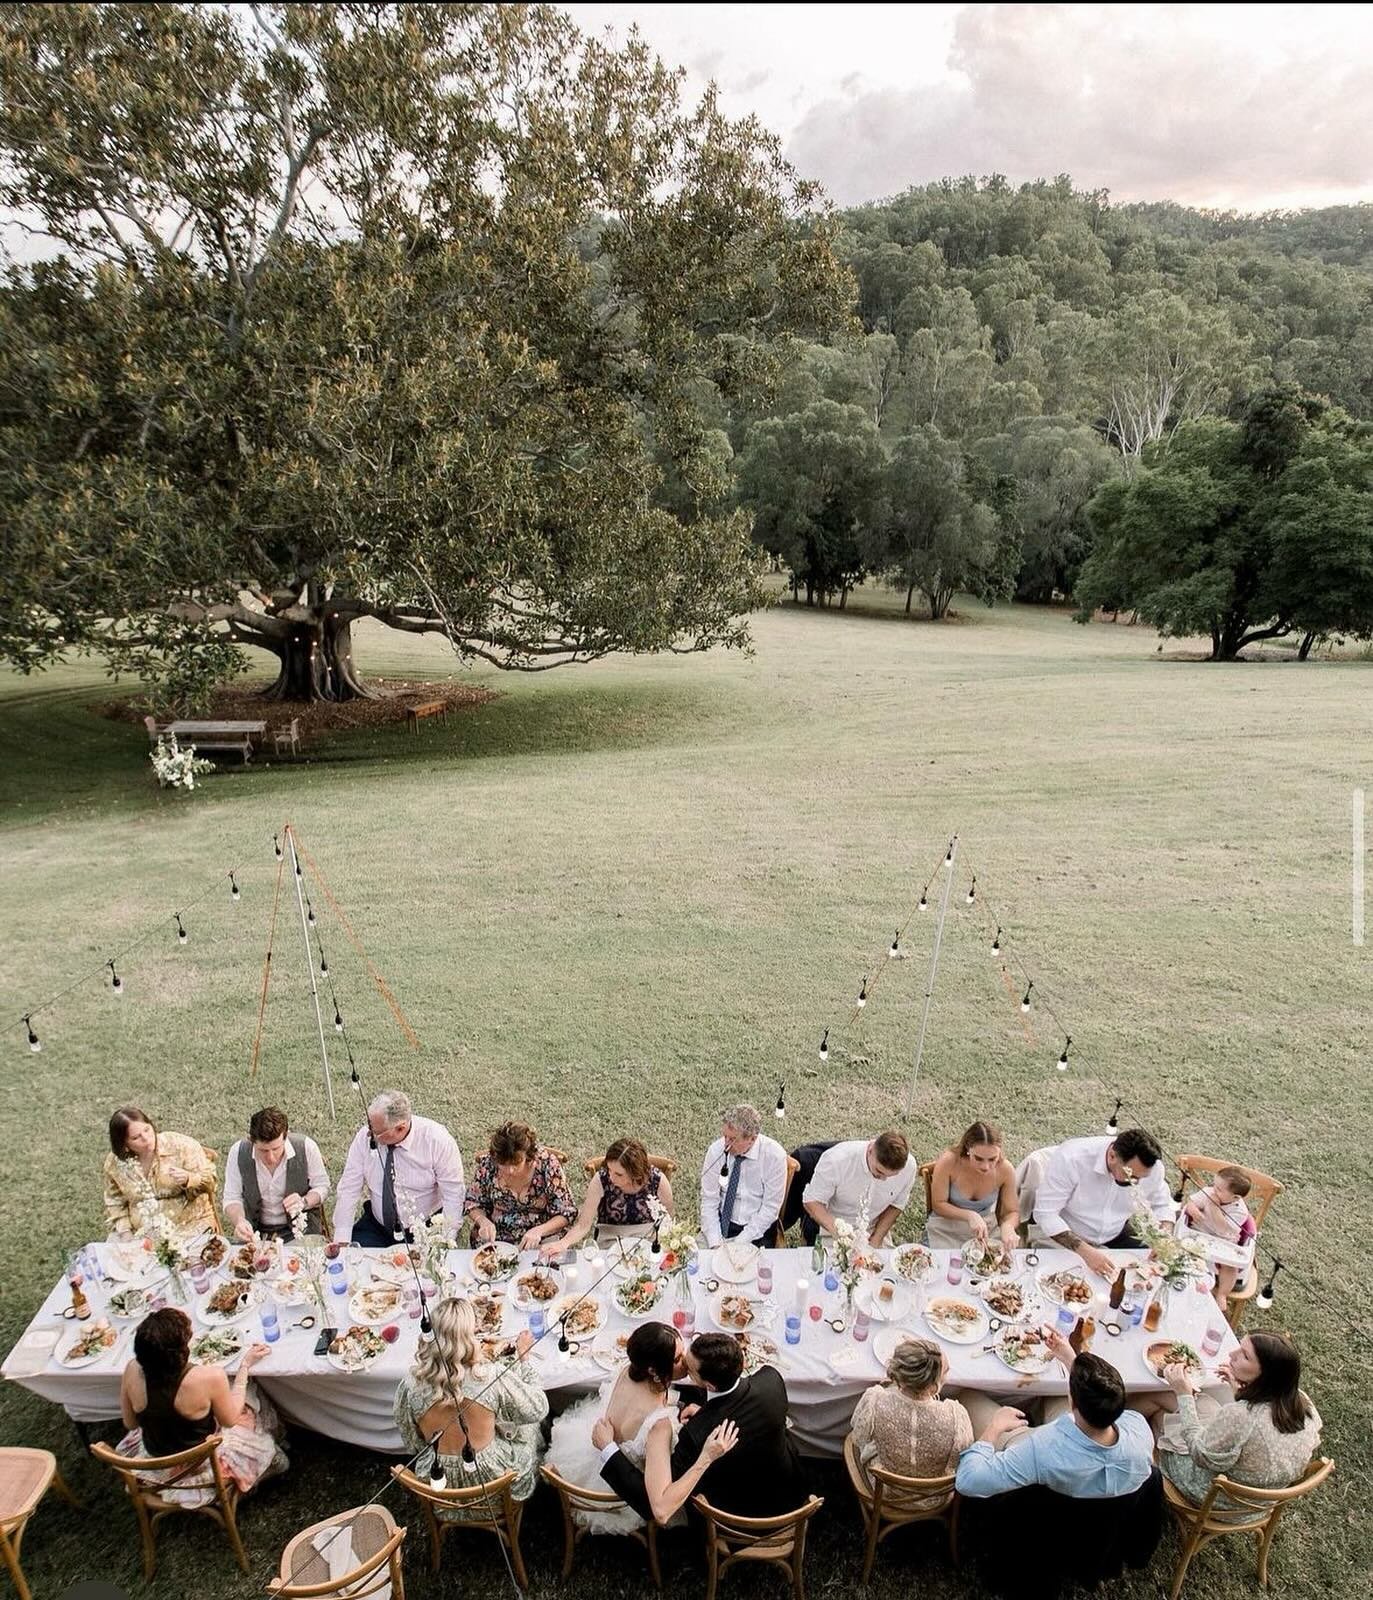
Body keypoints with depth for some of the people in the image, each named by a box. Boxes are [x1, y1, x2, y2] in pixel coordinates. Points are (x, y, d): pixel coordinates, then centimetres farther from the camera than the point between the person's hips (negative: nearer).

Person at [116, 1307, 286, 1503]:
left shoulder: (133, 1371, -24)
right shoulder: (209, 1377, -35)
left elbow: (130, 1423, -5)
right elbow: (229, 1419, -14)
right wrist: (246, 1365, -8)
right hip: (200, 1467, -4)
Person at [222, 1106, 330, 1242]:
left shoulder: (306, 1147, -15)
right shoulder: (238, 1152, -11)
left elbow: (322, 1186, -2)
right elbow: (232, 1198, -3)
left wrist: (304, 1202, -22)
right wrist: (239, 1221, -24)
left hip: (301, 1231, -2)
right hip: (255, 1232, 2)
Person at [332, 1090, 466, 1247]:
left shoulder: (436, 1140, -17)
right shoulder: (364, 1137, -10)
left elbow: (454, 1194, -14)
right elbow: (349, 1189, -5)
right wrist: (341, 1240, -11)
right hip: (376, 1226, 3)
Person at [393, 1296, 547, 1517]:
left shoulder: (410, 1384, -20)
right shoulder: (492, 1377, -28)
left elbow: (411, 1443, -3)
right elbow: (537, 1410, -11)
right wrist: (523, 1359, -1)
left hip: (440, 1489, 3)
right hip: (492, 1483, -3)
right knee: (528, 1427, 26)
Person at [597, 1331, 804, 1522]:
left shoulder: (699, 1434, -41)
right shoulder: (772, 1378, -28)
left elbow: (657, 1507, -33)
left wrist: (607, 1448, -28)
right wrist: (706, 1412, -7)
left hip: (744, 1520, -4)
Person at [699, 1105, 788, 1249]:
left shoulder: (774, 1156, -14)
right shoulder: (716, 1151, -9)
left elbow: (770, 1208, -10)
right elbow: (709, 1200, -4)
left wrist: (739, 1243, -16)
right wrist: (715, 1244, -15)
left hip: (758, 1229, -2)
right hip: (722, 1222, 2)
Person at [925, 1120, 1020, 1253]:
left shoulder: (1005, 1169, -20)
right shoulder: (948, 1162, -27)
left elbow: (1013, 1212, -6)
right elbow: (938, 1204, -16)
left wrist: (1008, 1226, -30)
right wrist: (969, 1215, -31)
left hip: (986, 1230, 2)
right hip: (946, 1229, -2)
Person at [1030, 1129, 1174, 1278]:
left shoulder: (1150, 1166, -16)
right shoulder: (1071, 1159, -30)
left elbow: (1161, 1206, 3)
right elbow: (1045, 1214, -26)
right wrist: (1086, 1252, -36)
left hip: (1115, 1237, 5)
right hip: (1063, 1237, -5)